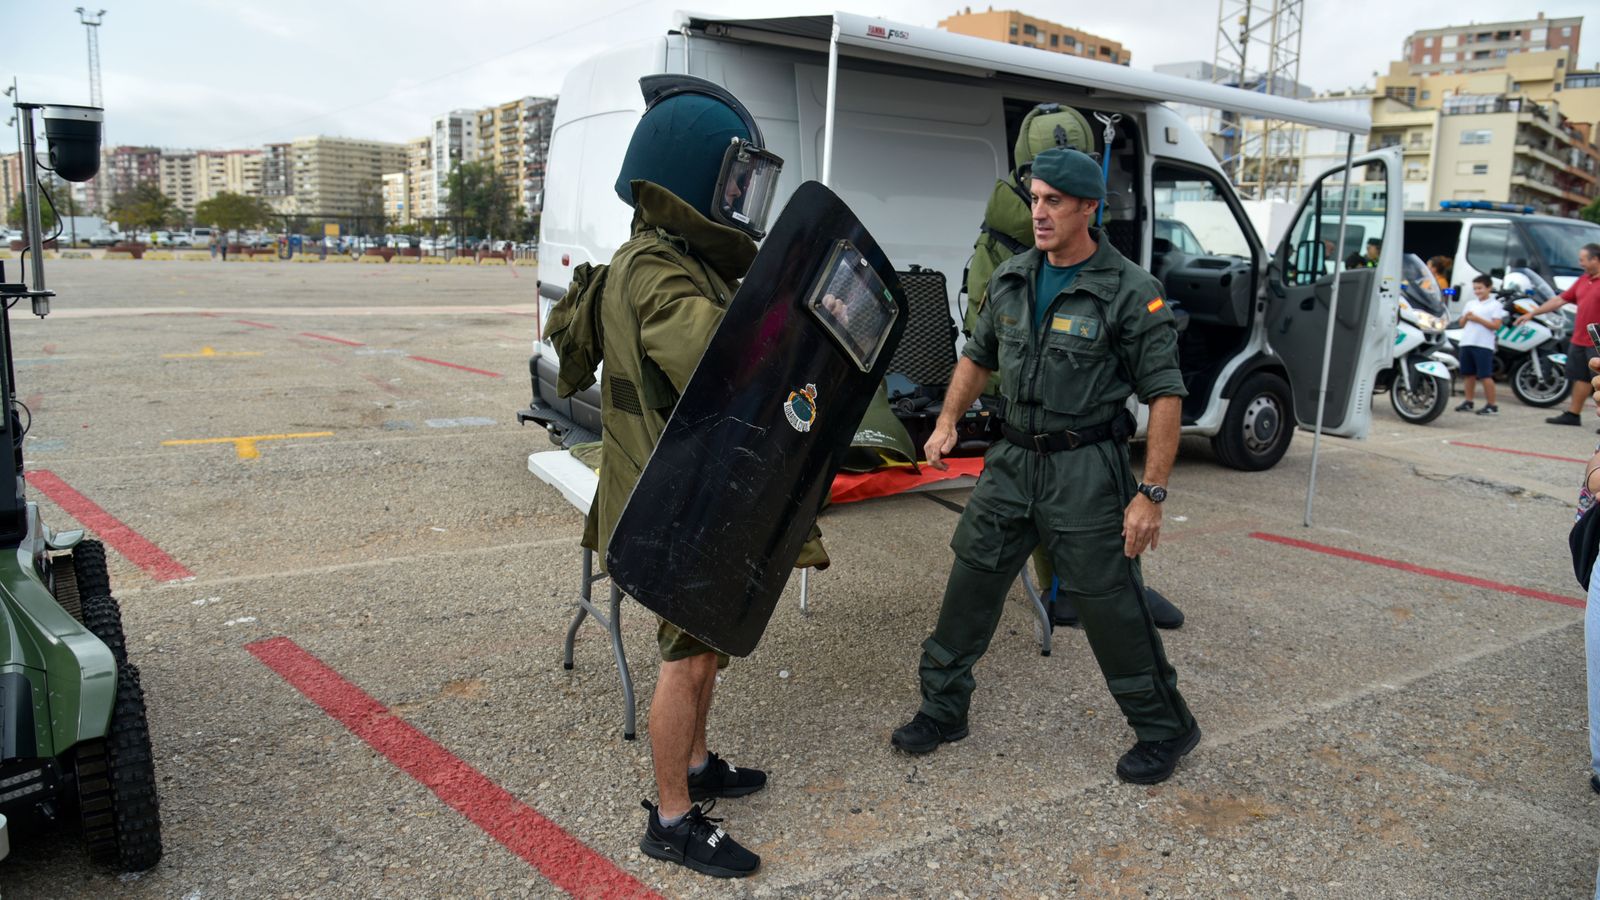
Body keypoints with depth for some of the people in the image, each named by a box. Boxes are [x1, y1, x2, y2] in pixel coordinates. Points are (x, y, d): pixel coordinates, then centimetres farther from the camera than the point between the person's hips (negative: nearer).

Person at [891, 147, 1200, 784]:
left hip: (1086, 471, -5)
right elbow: (979, 355, 20)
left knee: (1112, 607, 0)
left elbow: (1165, 396, -11)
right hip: (1014, 460, 6)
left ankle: (1165, 731, 22)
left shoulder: (1131, 292, -12)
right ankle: (942, 711, 26)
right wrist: (947, 422, 6)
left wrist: (1151, 494, -16)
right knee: (970, 583, 9)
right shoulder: (1011, 279, 6)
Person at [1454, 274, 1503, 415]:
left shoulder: (1495, 305, -1)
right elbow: (1461, 324, 17)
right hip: (1467, 343, 6)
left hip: (1484, 345, -6)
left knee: (1485, 375, -7)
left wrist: (1478, 319, -14)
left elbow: (1496, 326, -10)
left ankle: (1491, 405, -2)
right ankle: (1468, 402, 20)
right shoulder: (1470, 304, 17)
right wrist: (1466, 318, -4)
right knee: (1470, 374, 12)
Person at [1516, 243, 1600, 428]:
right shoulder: (1583, 280, 15)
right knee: (1581, 377, 15)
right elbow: (1560, 299, 20)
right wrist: (1532, 313, 20)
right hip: (1580, 340, 8)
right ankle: (1573, 414, 22)